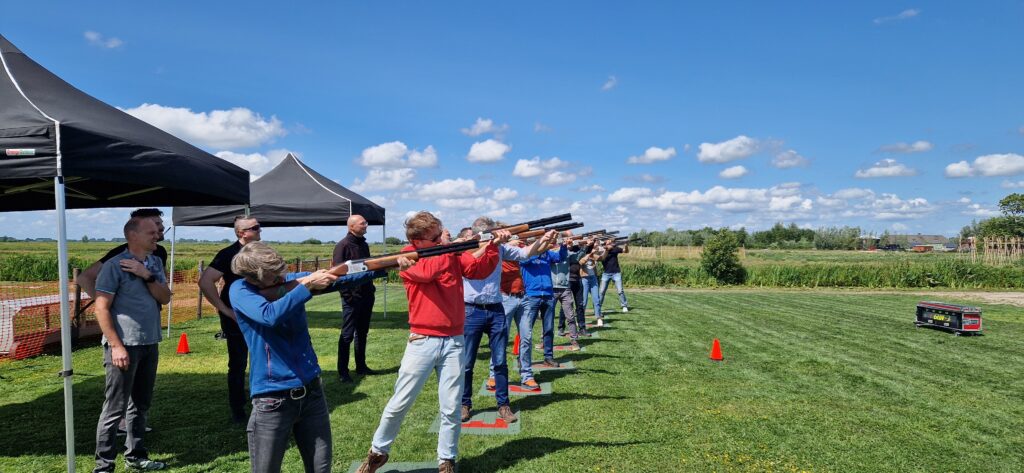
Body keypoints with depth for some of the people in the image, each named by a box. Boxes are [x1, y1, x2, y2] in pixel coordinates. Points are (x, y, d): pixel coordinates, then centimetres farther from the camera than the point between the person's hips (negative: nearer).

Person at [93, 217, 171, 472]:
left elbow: (165, 298, 1)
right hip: (125, 345, -7)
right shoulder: (114, 265, -11)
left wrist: (147, 276, -14)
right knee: (115, 409, -1)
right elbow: (101, 309, -13)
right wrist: (116, 346, -17)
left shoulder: (155, 263, 9)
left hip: (150, 344, 7)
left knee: (141, 405, 15)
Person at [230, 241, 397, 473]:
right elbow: (270, 316, -27)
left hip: (311, 391, 4)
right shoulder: (240, 290, -8)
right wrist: (308, 286, -24)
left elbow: (341, 278, -6)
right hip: (272, 400, -4)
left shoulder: (292, 280, 3)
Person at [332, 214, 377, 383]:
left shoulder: (364, 245, 13)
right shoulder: (343, 245, -10)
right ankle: (342, 372, 4)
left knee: (362, 333, 14)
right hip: (352, 297, -7)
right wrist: (347, 295, -18)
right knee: (347, 334, -2)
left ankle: (361, 366, 23)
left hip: (366, 295, 7)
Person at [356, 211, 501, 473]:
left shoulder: (452, 253, 8)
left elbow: (480, 269, -2)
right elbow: (428, 271, -24)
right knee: (399, 404, 7)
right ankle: (378, 452, 27)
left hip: (454, 341, 3)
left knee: (451, 408, 6)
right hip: (422, 341, -3)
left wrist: (493, 246, -17)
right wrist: (445, 246, -14)